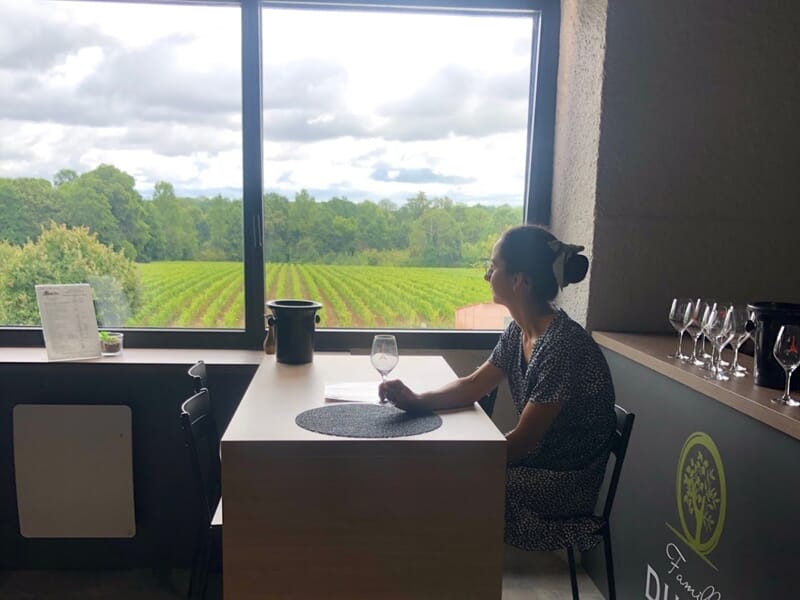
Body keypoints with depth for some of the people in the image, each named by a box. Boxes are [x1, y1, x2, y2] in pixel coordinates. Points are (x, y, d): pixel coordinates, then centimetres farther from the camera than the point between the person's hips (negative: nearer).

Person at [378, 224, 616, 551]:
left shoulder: (562, 346, -27)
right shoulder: (519, 331, 0)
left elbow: (522, 441, -22)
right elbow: (473, 386, 5)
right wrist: (417, 401, -12)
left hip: (566, 484, -7)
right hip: (537, 462, 8)